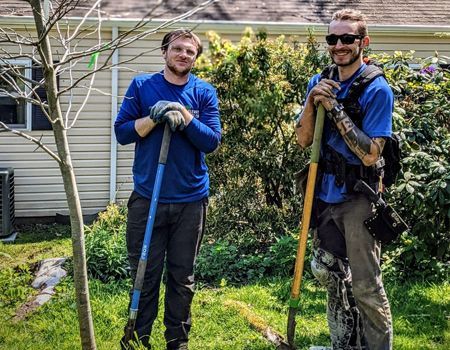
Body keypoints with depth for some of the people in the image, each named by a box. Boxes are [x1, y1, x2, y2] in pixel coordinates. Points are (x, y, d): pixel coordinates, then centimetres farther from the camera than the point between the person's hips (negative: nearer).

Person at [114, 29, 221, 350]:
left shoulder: (204, 93, 3)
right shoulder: (142, 86, 2)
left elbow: (211, 142, -6)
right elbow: (122, 132, -3)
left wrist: (183, 115, -18)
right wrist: (155, 118, -17)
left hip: (191, 200, 1)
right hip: (147, 198, -1)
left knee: (182, 277, 12)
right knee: (145, 275, 6)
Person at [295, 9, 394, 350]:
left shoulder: (377, 89, -13)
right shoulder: (320, 82, 5)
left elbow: (370, 154, -21)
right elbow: (303, 140, 0)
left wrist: (335, 108, -22)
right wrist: (313, 101, -16)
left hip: (357, 199, -6)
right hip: (324, 194, 7)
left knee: (366, 286, -1)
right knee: (328, 272, 17)